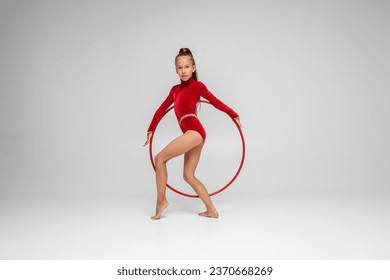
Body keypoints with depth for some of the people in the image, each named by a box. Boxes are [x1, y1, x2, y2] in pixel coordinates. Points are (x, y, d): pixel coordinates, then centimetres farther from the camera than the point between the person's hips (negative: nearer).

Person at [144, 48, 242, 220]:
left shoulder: (197, 86, 1)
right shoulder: (175, 90, 20)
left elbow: (216, 102, 7)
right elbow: (162, 109, 21)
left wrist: (234, 115, 14)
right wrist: (151, 130, 19)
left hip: (194, 132, -8)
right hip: (193, 135, 8)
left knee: (160, 158, -8)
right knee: (188, 176, 7)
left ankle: (161, 200, 2)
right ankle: (211, 210, 10)